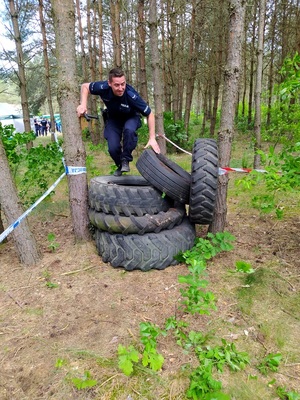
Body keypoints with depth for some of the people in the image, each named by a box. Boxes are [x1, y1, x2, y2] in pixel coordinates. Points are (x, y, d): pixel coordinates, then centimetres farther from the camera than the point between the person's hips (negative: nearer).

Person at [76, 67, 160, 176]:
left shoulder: (131, 95, -35)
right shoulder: (103, 87, -29)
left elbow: (149, 114, -26)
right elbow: (85, 86, -9)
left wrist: (152, 138, -33)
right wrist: (83, 105, -26)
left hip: (131, 118, -2)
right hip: (113, 119, 2)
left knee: (129, 130, -37)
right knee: (113, 148, -16)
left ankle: (125, 160, -13)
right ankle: (120, 165, 18)